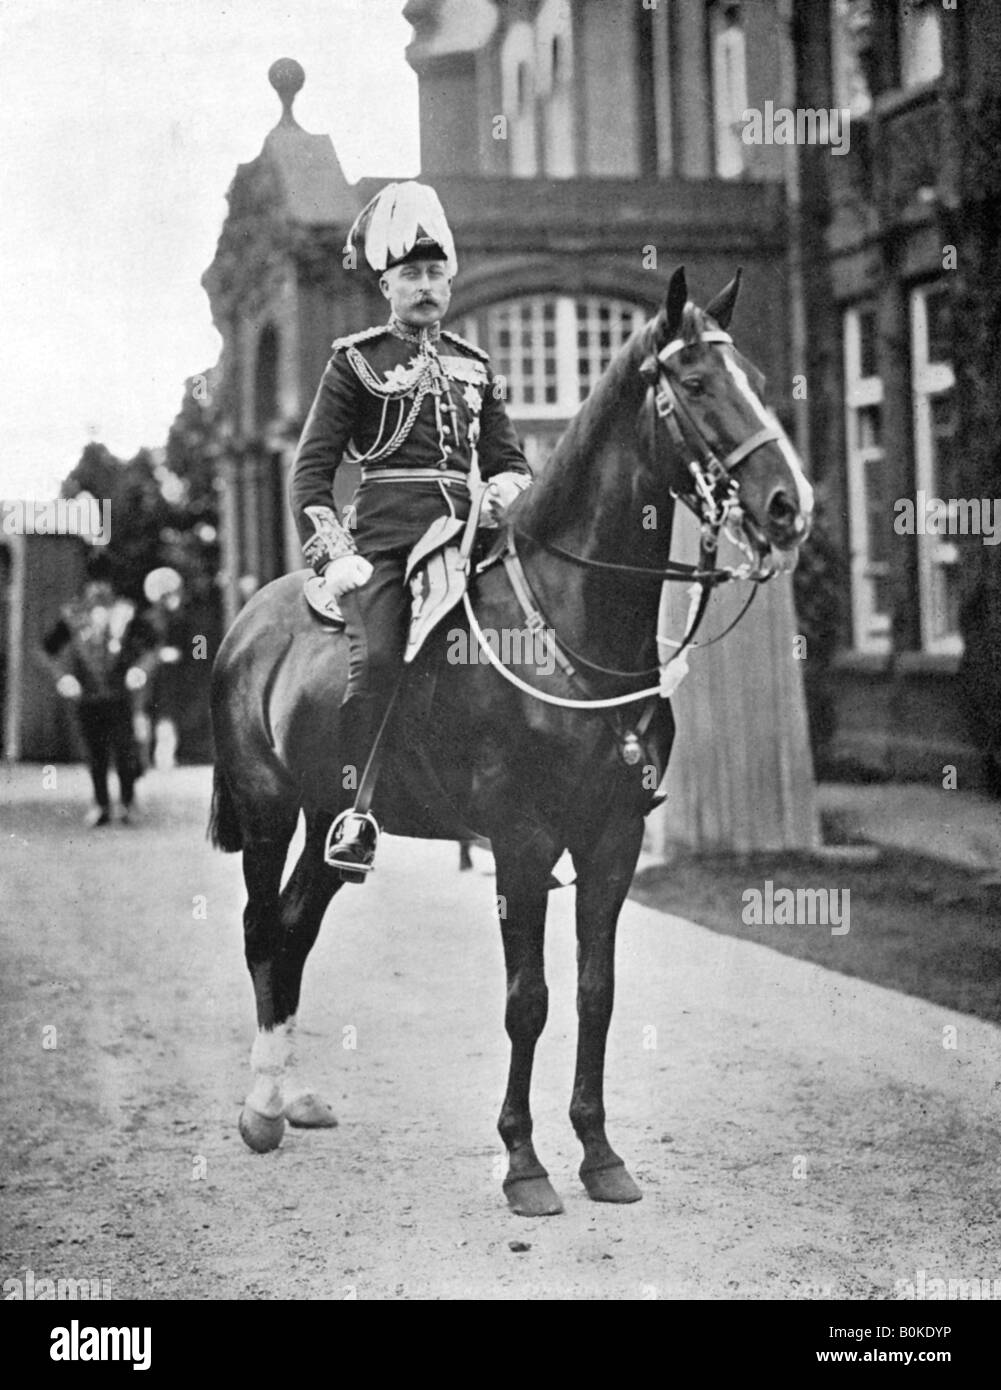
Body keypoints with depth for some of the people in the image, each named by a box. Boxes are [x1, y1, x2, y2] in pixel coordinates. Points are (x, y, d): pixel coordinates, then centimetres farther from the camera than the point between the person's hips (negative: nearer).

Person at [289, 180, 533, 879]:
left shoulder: (474, 367, 21)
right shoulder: (356, 362, 8)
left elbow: (509, 460, 24)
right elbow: (312, 470, 3)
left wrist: (505, 491, -2)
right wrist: (336, 557, -8)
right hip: (383, 539, -4)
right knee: (378, 658, -24)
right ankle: (355, 810, -19)